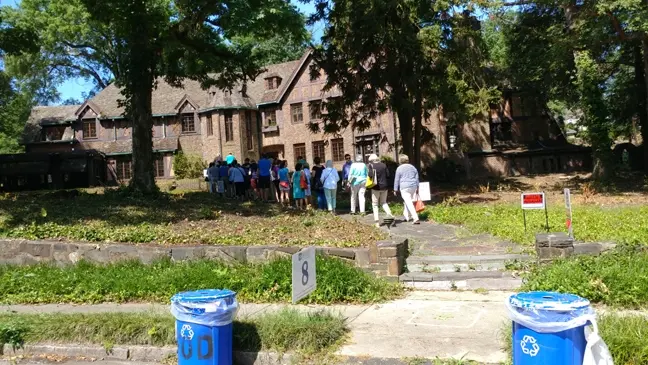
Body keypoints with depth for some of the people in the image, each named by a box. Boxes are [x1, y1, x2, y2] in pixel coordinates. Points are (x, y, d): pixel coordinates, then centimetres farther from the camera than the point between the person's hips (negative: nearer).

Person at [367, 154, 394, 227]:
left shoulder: (371, 165, -8)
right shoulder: (384, 165, 4)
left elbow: (370, 175, -19)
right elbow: (388, 175, 2)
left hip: (376, 187, -4)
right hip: (384, 186, 4)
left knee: (375, 204, 6)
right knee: (383, 202, 20)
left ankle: (376, 221, -1)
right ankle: (389, 213, -7)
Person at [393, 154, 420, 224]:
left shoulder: (399, 168, -4)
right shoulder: (413, 167, 12)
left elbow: (397, 180, -2)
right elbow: (417, 178, 16)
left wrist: (395, 190, 4)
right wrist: (417, 187, 23)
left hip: (404, 188, -6)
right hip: (413, 187, 6)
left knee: (409, 203, -10)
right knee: (407, 202, 18)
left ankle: (416, 218, -20)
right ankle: (406, 217, 24)